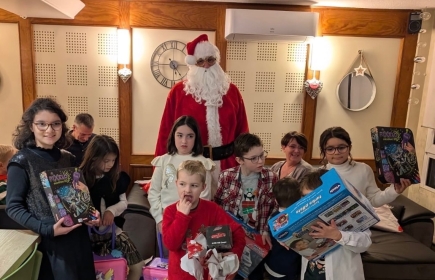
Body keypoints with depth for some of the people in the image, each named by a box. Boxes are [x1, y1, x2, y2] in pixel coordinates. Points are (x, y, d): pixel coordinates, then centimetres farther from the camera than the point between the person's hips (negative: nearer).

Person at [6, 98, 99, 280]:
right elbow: (13, 207, -11)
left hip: (77, 235, 5)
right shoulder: (22, 161, -10)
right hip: (48, 241, -5)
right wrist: (47, 230, -21)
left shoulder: (68, 158, 5)